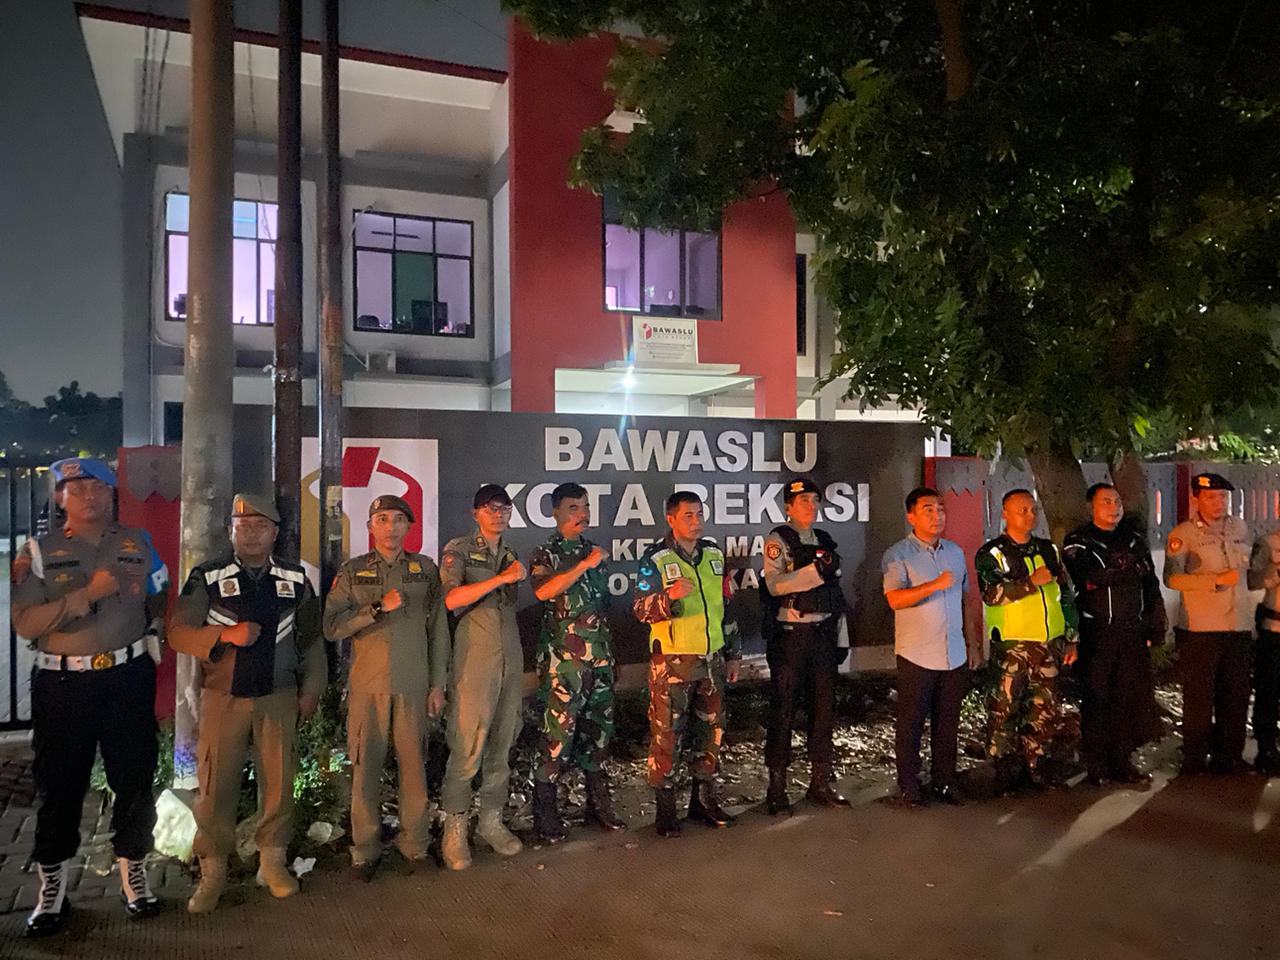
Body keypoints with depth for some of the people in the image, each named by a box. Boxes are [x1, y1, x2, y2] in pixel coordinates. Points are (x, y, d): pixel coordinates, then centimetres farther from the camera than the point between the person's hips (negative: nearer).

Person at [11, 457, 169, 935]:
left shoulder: (138, 544, 5)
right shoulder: (39, 552, -2)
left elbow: (159, 603, 15)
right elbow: (25, 622, -13)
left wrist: (152, 642, 0)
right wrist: (88, 594, -21)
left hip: (128, 678, 2)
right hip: (62, 683, -1)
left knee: (134, 780, 8)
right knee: (59, 787, 8)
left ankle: (134, 874, 26)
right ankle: (52, 890, 24)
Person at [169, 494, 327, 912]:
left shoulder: (295, 579, 5)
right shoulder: (207, 577, -2)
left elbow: (312, 638, 11)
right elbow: (178, 632, -5)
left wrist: (312, 688, 7)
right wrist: (226, 636, -21)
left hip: (279, 696, 2)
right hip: (223, 696, -2)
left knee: (279, 782, 6)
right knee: (216, 786, 1)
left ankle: (272, 862, 22)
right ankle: (212, 873, 16)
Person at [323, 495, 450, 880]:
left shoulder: (425, 569, 7)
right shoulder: (353, 571, 6)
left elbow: (438, 629, 8)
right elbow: (332, 626, -2)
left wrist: (438, 684, 5)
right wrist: (379, 608, -14)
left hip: (413, 684, 0)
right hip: (367, 684, 0)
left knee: (414, 763, 2)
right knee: (366, 766, 3)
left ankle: (415, 844, 17)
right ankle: (365, 850, 16)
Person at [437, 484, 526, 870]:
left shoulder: (510, 555, 16)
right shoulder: (458, 550, -2)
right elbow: (451, 598, -17)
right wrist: (501, 578, -19)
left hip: (510, 661, 6)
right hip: (474, 662, -6)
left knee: (502, 746, 10)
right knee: (467, 749, -6)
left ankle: (491, 820, 22)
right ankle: (454, 830, 7)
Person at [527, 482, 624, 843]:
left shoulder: (594, 551, 16)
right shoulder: (546, 554, -3)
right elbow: (543, 591, -25)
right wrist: (585, 565, -24)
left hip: (600, 658, 7)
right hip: (564, 660, -6)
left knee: (599, 730, 12)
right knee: (559, 732, -7)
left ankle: (598, 803, 24)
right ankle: (545, 814, 5)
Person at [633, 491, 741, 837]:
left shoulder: (714, 555, 9)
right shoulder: (655, 559, -8)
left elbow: (727, 607, 15)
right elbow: (641, 610, -14)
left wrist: (733, 654, 14)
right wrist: (670, 595, -33)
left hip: (712, 660, 6)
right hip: (672, 662, -5)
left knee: (711, 730, 12)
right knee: (666, 734, -1)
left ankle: (704, 800, 28)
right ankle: (665, 810, 12)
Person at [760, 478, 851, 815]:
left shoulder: (825, 541, 14)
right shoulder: (778, 540, -5)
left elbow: (835, 593, 18)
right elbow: (775, 584, -20)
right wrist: (816, 569, -27)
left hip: (823, 635, 6)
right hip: (790, 636, -6)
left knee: (824, 711, 11)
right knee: (783, 713, 0)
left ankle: (820, 783, 24)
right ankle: (776, 789, 11)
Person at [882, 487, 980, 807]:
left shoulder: (955, 552, 12)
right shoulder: (898, 555, -8)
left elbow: (964, 599, 19)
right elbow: (895, 599, -21)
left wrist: (973, 642, 16)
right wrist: (936, 585, -31)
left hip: (955, 655, 5)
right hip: (917, 656, -5)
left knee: (948, 721, 12)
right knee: (911, 722, 3)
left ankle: (944, 781, 25)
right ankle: (909, 785, 15)